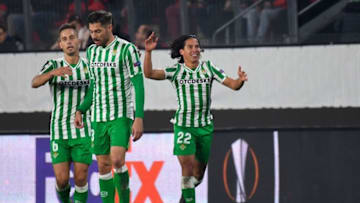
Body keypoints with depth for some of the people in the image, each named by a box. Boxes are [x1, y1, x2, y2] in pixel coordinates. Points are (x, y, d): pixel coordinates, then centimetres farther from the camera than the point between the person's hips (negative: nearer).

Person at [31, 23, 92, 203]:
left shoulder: (89, 66, 4)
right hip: (59, 132, -1)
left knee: (81, 178, -6)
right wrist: (54, 72, -41)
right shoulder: (53, 65, -2)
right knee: (62, 179, -5)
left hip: (83, 132, 1)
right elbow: (35, 83, -22)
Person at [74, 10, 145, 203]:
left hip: (121, 116, -6)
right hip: (98, 118, 6)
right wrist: (80, 110, 9)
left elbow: (138, 85, -10)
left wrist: (139, 118, -17)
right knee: (103, 165, 4)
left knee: (117, 160, -20)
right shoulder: (91, 51, 10)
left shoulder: (127, 49, -9)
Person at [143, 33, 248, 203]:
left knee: (198, 172, 10)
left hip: (205, 126, 3)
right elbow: (149, 73, -13)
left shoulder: (208, 68, 3)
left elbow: (232, 84, -1)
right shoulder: (176, 71, -2)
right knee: (187, 164, -19)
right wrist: (148, 52, -27)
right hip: (183, 126, -3)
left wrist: (240, 80, -24)